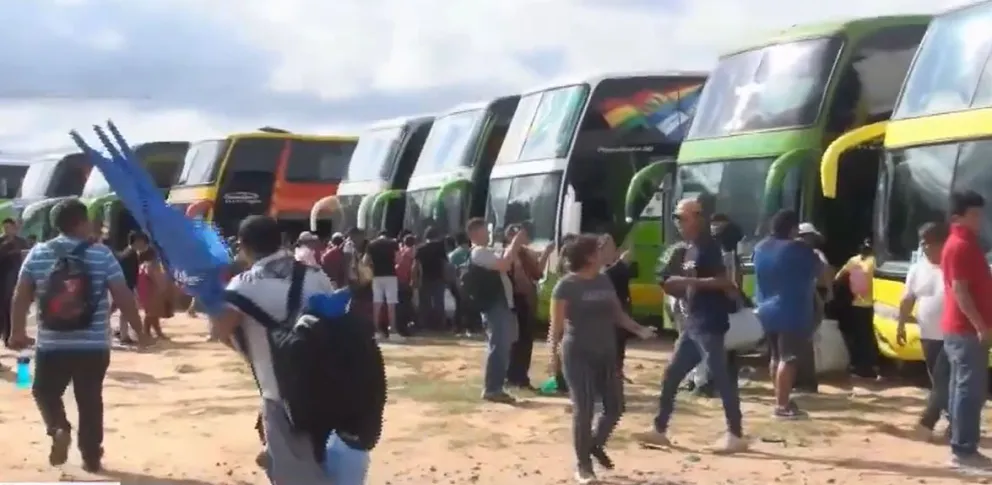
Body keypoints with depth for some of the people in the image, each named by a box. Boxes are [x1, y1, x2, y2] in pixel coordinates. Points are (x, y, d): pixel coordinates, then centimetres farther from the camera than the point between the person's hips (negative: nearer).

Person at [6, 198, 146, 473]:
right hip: (94, 345, -1)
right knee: (90, 401, 11)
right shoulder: (102, 254, -6)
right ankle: (91, 457, 17)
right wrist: (139, 330, 2)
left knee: (45, 393, 19)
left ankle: (59, 429, -7)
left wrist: (17, 331, 13)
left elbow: (21, 296, 2)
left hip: (51, 344, 1)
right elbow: (124, 297, -7)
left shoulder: (38, 254, 0)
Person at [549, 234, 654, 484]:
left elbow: (617, 313, 14)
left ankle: (596, 444, 33)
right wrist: (553, 351, -17)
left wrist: (638, 329, 2)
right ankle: (583, 464, 9)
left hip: (606, 353, 6)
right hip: (578, 355, -6)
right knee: (584, 410, -6)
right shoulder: (567, 285, -10)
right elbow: (557, 324, -9)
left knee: (615, 406, 7)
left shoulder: (604, 281, 9)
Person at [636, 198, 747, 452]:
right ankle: (659, 429, 18)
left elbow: (724, 281, -21)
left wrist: (688, 281, -22)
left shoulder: (709, 247, -12)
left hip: (710, 325, -10)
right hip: (693, 325, 10)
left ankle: (736, 435, 0)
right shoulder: (690, 249, 16)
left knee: (720, 378, -6)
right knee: (671, 375, 11)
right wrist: (676, 288, 7)